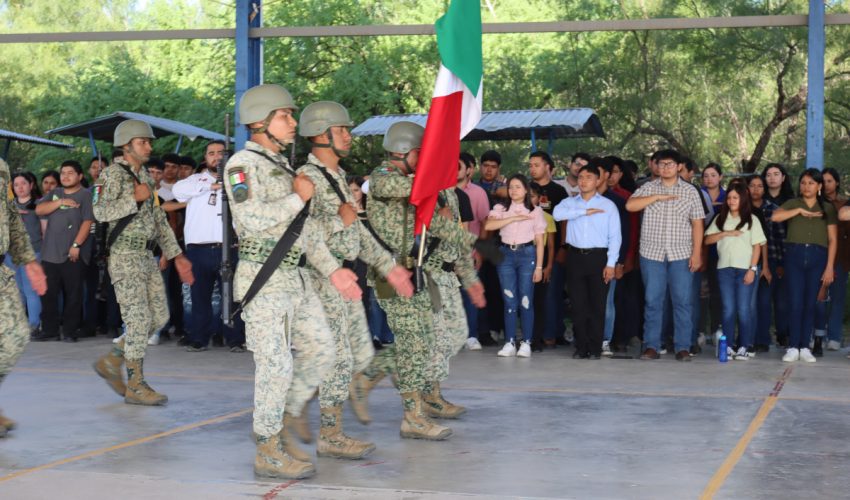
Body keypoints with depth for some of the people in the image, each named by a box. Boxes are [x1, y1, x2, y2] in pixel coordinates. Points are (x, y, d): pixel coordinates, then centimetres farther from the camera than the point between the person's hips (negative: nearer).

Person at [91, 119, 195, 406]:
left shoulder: (145, 178, 17)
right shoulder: (113, 173, -7)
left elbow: (159, 219, 19)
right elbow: (100, 211, -20)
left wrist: (176, 256, 16)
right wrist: (134, 198, -23)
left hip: (147, 257, 8)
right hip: (125, 256, -8)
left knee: (159, 317, 7)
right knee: (138, 319, -8)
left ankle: (112, 361, 18)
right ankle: (136, 386, 0)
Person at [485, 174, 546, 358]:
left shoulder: (535, 211, 6)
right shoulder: (501, 209, 7)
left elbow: (539, 241, 3)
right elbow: (488, 225, -13)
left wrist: (539, 267, -3)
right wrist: (514, 218, -15)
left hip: (527, 254, -1)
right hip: (506, 254, 1)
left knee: (526, 300, -3)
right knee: (509, 300, 0)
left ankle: (526, 343, 2)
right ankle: (509, 343, 4)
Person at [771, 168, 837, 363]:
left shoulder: (828, 208, 10)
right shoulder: (793, 203, 9)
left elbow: (833, 240, 5)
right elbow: (775, 217, -11)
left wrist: (830, 267, -3)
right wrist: (800, 210, -12)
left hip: (818, 257, 1)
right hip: (795, 255, -1)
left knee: (810, 303, 3)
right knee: (795, 302, -5)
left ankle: (805, 348, 9)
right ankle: (793, 347, -1)